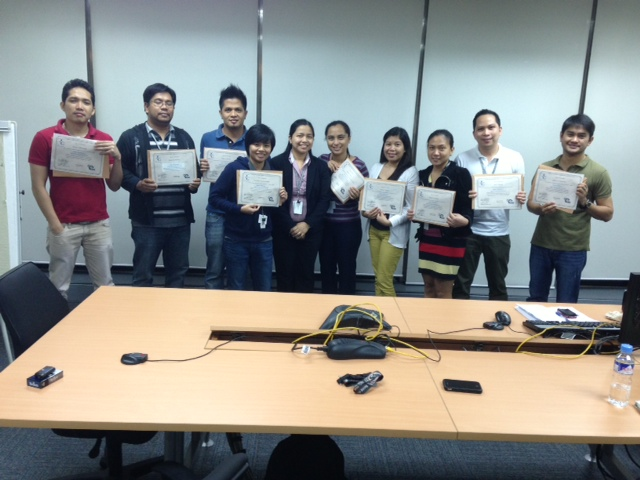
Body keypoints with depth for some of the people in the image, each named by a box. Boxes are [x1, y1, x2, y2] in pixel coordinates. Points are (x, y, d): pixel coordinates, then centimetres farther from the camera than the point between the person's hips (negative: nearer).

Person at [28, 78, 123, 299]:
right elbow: (38, 186, -4)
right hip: (63, 226, -2)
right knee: (59, 286, 7)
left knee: (105, 284, 10)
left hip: (99, 225, 3)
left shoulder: (104, 140, 4)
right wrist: (55, 225, -9)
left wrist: (117, 158, -12)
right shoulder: (44, 138, -4)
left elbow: (114, 185, 5)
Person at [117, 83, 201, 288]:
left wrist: (195, 183, -4)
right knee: (143, 275, 5)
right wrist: (138, 184, -20)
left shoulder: (184, 138, 13)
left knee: (177, 272, 13)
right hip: (147, 220, -4)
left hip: (180, 220, 4)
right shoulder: (131, 137, 0)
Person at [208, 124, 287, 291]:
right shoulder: (234, 168, -10)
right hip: (236, 241, -3)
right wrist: (239, 209, -23)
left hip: (264, 242, 3)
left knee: (264, 291, 14)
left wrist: (281, 200, -9)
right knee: (236, 291, 11)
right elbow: (214, 197, -12)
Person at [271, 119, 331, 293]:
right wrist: (290, 226, -12)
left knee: (306, 274, 10)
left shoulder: (321, 166, 5)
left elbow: (325, 199, 1)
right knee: (284, 274, 6)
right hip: (283, 230, -2)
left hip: (311, 230, 2)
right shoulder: (277, 163, -3)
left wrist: (307, 224, -10)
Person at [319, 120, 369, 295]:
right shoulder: (322, 161, 1)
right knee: (326, 270, 15)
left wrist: (357, 195, -27)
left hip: (348, 226, -4)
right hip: (324, 224, 4)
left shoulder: (359, 165, -11)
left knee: (346, 271, 8)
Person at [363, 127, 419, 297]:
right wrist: (364, 211, -7)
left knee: (384, 280, -2)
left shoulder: (410, 172, -9)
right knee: (378, 278, 12)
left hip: (394, 232, -5)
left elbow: (411, 207, -11)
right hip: (374, 229, 5)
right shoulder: (376, 168, 7)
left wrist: (390, 221, -20)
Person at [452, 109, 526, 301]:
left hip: (499, 233, 1)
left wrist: (521, 199, -18)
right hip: (468, 231, -1)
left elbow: (520, 192, 5)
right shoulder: (462, 159, -3)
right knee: (461, 284, 8)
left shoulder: (515, 158, -1)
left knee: (498, 286, 16)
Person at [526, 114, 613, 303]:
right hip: (540, 245, 3)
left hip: (573, 250, -3)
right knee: (535, 299, 16)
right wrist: (541, 208, -16)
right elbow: (530, 203, 5)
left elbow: (607, 213, -3)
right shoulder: (545, 167, 4)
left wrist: (585, 202, -20)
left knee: (566, 305, 7)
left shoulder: (598, 173, -5)